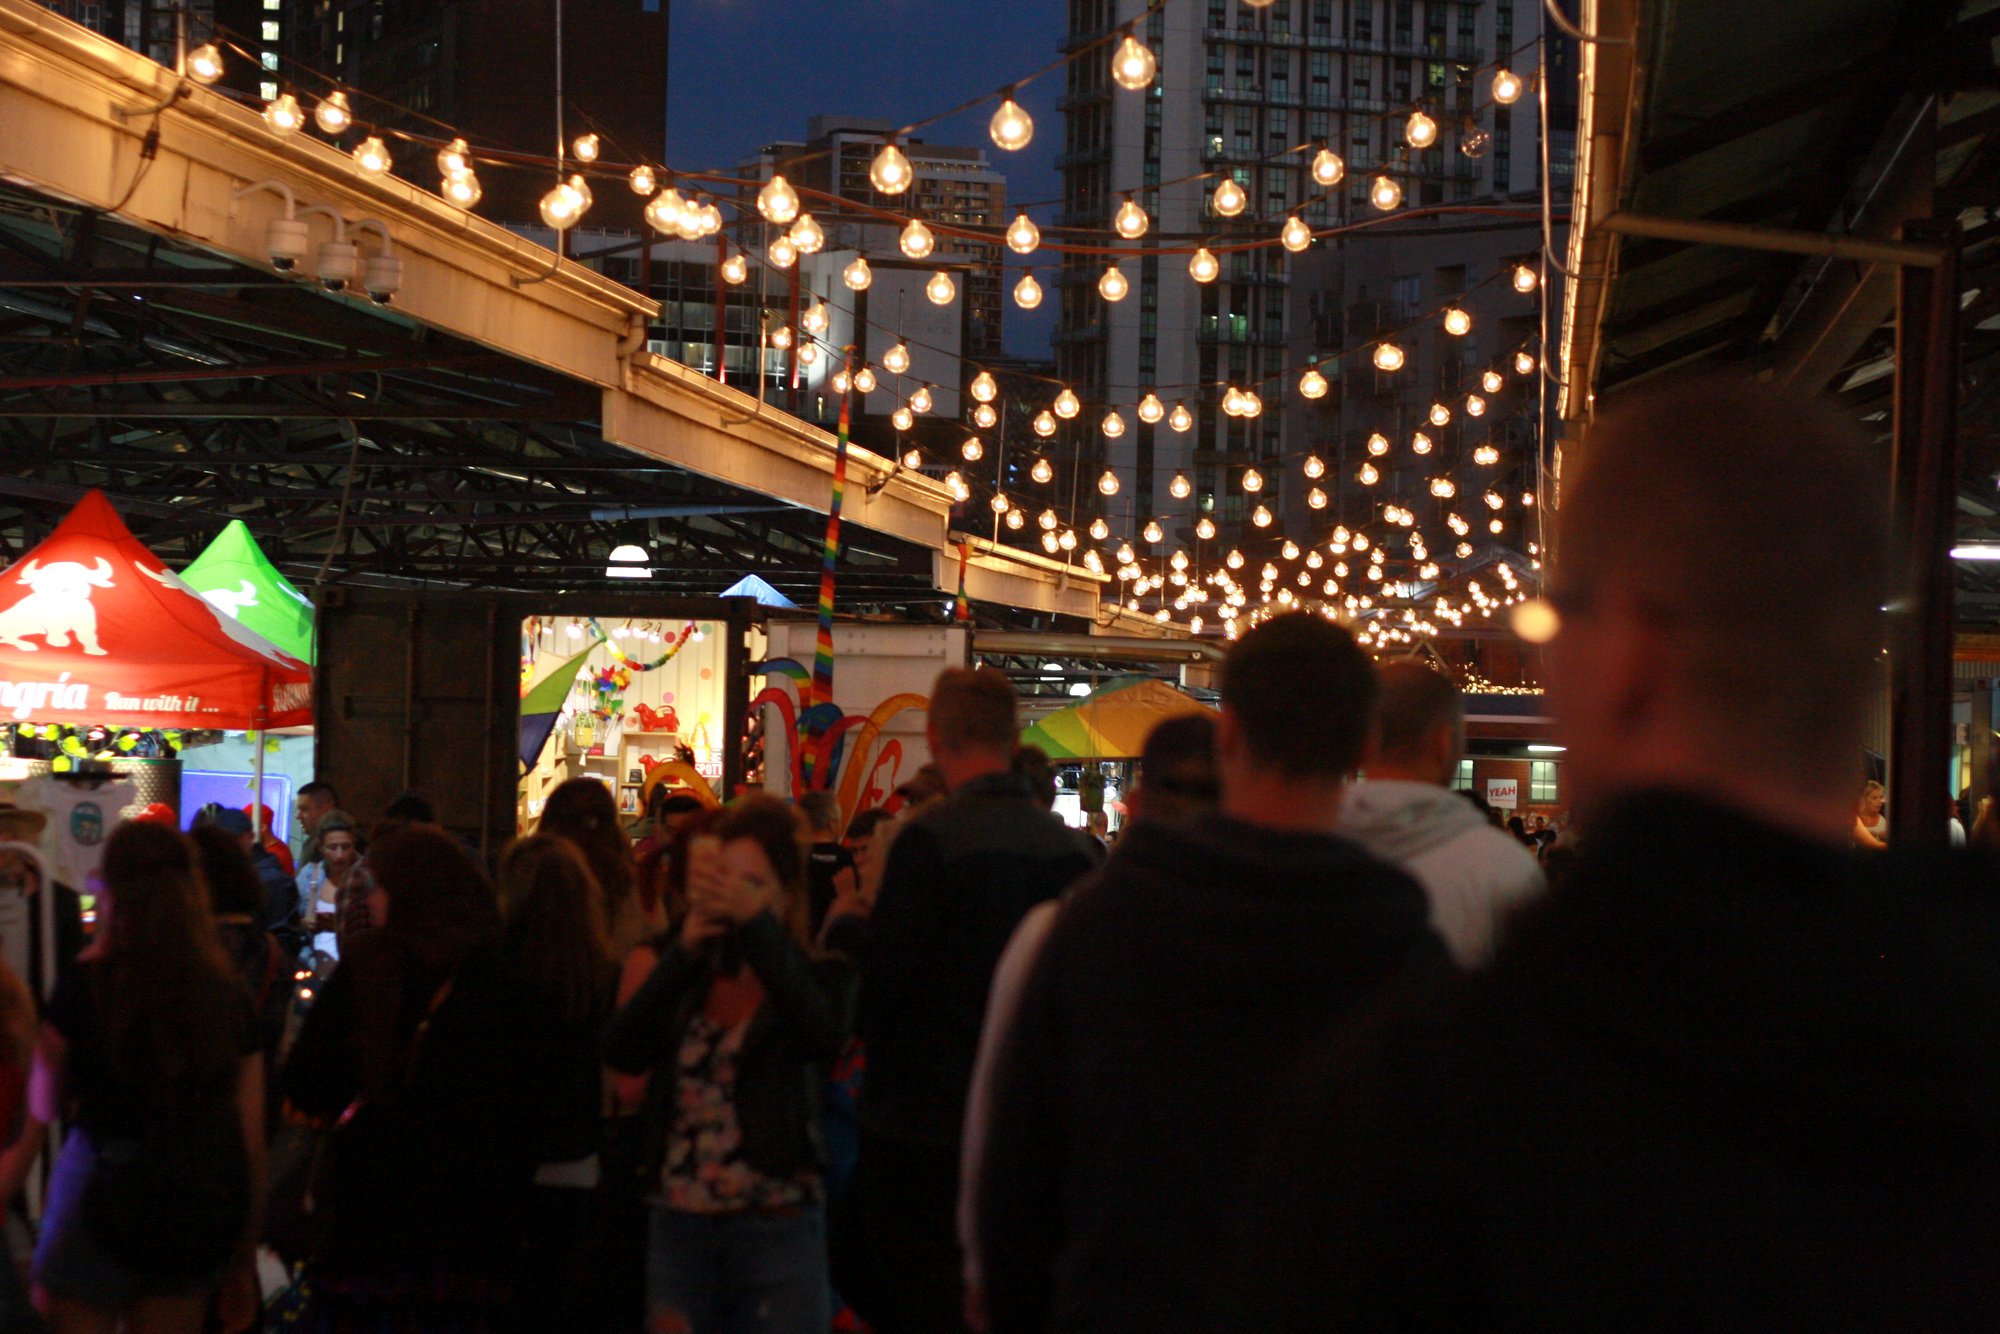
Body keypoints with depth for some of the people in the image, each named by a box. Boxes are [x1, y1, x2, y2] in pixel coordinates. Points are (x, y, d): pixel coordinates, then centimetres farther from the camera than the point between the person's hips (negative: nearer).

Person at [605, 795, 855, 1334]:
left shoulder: (814, 977, 0)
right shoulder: (675, 976, 8)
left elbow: (822, 1036, -23)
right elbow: (623, 1052, -9)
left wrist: (756, 923, -30)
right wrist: (684, 950, -21)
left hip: (778, 1230, -2)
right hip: (679, 1227, 3)